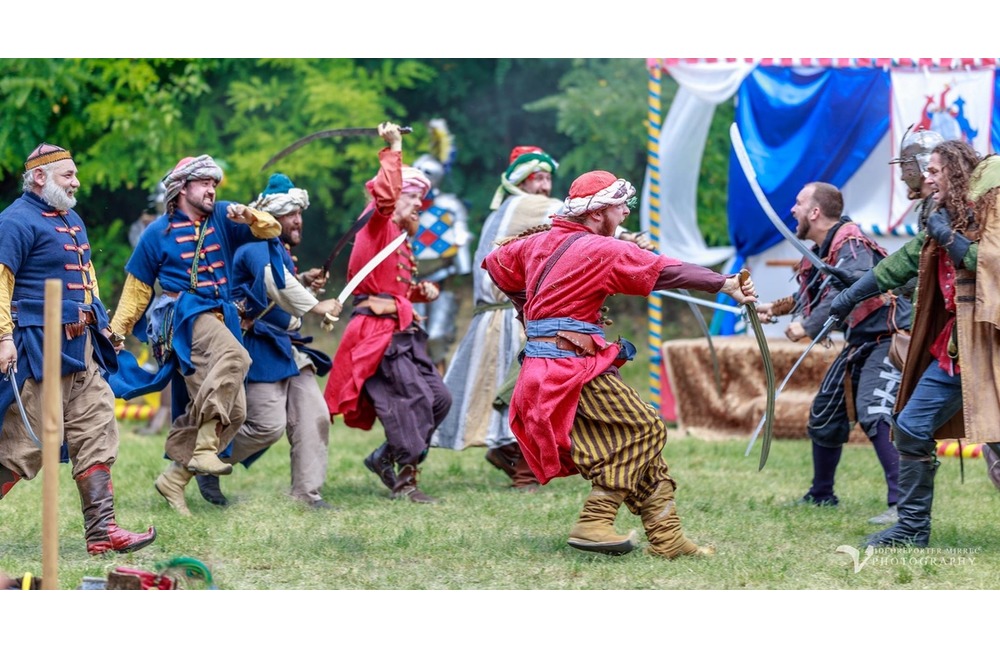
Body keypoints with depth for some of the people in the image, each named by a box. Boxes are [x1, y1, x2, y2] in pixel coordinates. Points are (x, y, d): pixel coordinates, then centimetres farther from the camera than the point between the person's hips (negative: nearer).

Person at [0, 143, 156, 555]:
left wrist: (99, 323, 21)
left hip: (80, 347, 9)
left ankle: (102, 531, 5)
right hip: (37, 350, -9)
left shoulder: (72, 220, 18)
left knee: (96, 435, 5)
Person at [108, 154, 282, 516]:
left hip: (219, 319, 6)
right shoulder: (158, 233, 4)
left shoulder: (222, 217, 13)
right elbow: (137, 289, 11)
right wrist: (116, 333, 11)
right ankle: (203, 449, -41)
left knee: (233, 411, 1)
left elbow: (271, 229, 7)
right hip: (183, 314, -6)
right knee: (234, 356, -36)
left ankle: (175, 477, 10)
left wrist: (250, 217, -14)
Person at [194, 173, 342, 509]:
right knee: (268, 424, -14)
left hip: (288, 349, 10)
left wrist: (304, 281, 10)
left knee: (314, 417, -1)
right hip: (260, 349, -10)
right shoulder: (257, 248, -14)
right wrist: (315, 306, -37)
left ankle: (307, 493, 2)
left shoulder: (280, 251, 18)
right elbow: (274, 283, -33)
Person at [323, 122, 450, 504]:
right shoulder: (378, 228, -4)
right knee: (413, 399, -16)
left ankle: (386, 458, 14)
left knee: (438, 398, 5)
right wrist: (393, 152, -24)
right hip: (377, 332, -10)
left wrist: (422, 291, 16)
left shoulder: (400, 240, 24)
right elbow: (384, 196, -26)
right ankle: (404, 482, -12)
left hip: (402, 332, 10)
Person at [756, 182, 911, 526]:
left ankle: (902, 504, -31)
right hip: (859, 342, 11)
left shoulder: (851, 244, -20)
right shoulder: (822, 250, 9)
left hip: (887, 338, -11)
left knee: (874, 414, -26)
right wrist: (775, 308, 16)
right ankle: (820, 495, 33)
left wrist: (807, 327, -33)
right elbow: (810, 295, 23)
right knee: (824, 415, 16)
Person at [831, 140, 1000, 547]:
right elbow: (902, 262, 26)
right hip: (952, 347, 9)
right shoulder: (946, 216, 18)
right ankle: (913, 527, 18)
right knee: (912, 428, 9)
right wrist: (849, 297, 30)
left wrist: (948, 235, -10)